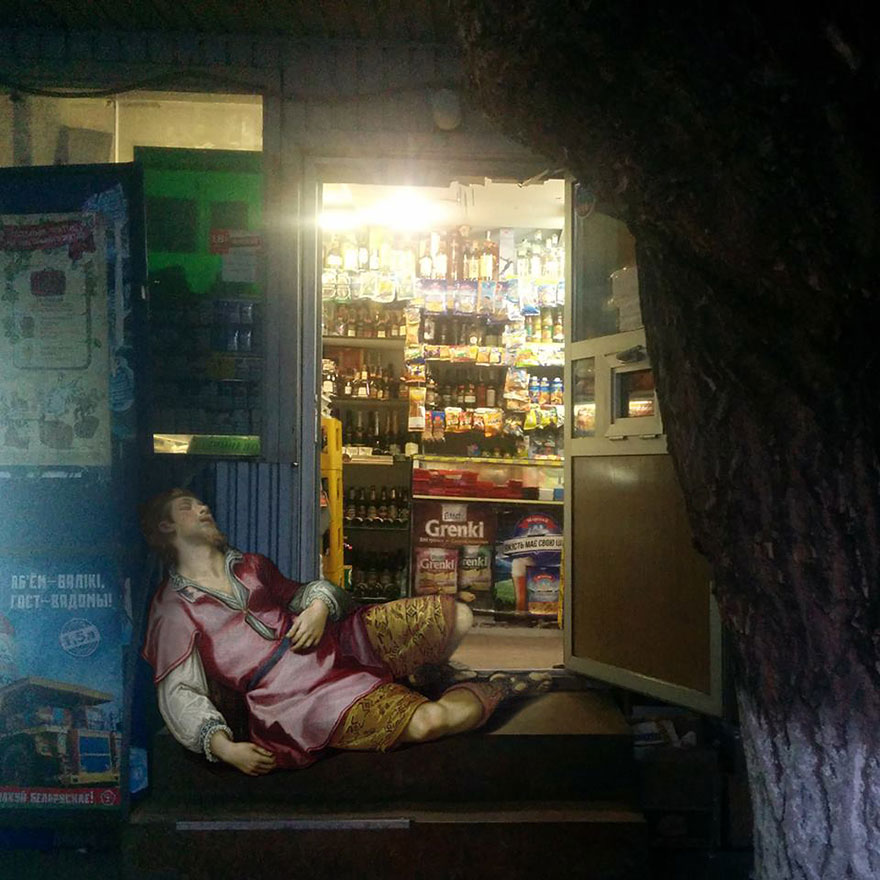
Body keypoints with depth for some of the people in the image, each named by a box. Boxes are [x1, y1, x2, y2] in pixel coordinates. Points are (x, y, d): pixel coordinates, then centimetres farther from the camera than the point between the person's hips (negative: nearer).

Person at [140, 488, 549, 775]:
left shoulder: (248, 565, 19)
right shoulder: (173, 610, -1)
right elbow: (180, 693, -7)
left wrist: (318, 606, -1)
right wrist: (222, 746, -24)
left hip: (339, 643, 7)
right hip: (303, 698, -6)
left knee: (457, 617, -10)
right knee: (428, 720, -26)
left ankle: (420, 676, 21)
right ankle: (496, 689, 6)